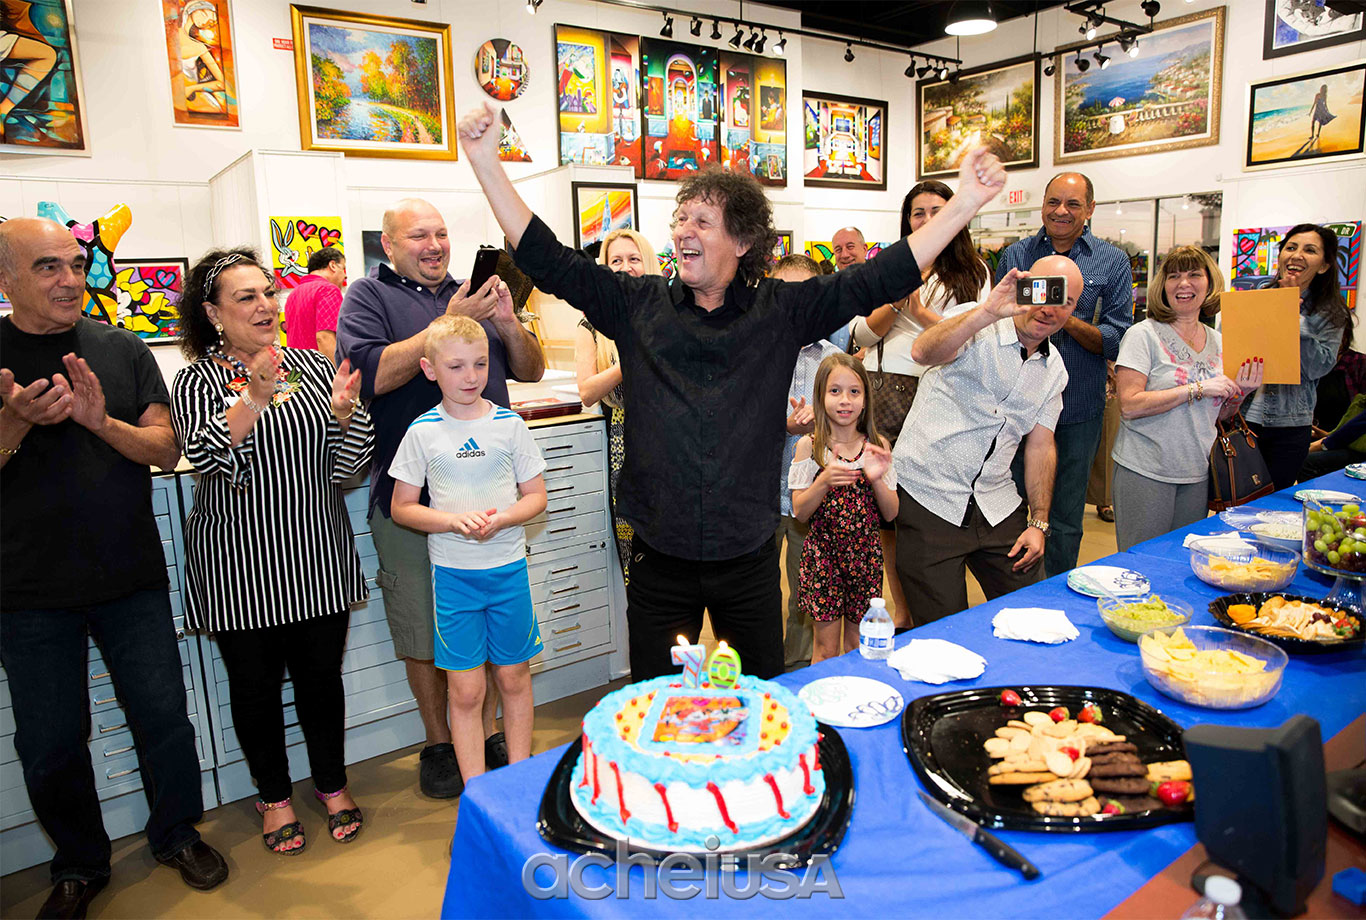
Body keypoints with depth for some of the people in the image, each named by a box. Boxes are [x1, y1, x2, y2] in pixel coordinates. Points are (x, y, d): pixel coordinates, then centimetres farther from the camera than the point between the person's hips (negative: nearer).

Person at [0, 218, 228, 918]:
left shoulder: (121, 350, 2)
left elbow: (167, 449, -2)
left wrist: (103, 422, -21)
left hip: (133, 578, 1)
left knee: (163, 714, 8)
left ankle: (177, 835, 31)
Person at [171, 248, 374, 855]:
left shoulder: (312, 366, 4)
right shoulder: (198, 381, -2)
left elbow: (347, 464, 1)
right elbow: (206, 457, -20)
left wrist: (344, 410, -17)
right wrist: (253, 398, -31)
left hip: (316, 557, 2)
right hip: (238, 561, -1)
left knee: (321, 673, 11)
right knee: (255, 684, 10)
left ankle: (332, 783, 33)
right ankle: (274, 794, 33)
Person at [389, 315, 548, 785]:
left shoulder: (510, 424, -1)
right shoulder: (422, 432, -3)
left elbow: (536, 496, 3)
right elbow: (401, 508, 1)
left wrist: (501, 518, -16)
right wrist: (455, 520, -16)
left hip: (509, 569, 1)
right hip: (452, 574, -1)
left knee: (514, 679, 11)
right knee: (465, 691, 4)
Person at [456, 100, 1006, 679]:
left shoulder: (780, 311, 0)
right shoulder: (640, 305, 1)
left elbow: (879, 280, -4)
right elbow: (548, 261, -1)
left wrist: (965, 203, -11)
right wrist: (485, 162, -6)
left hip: (749, 558, 0)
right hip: (659, 558, 0)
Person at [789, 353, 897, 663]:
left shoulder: (877, 446, 0)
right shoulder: (808, 445, -5)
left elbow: (891, 514, 2)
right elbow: (800, 513, -6)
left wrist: (876, 479, -16)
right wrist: (824, 481, -22)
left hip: (865, 554, 2)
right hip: (823, 553, -2)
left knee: (857, 645, 12)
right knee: (826, 649, 6)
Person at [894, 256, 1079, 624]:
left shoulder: (1054, 369, 12)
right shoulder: (976, 326, -8)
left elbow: (1040, 446, 12)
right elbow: (923, 353, -31)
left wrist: (1039, 523, 6)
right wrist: (989, 311, -43)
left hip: (997, 505, 6)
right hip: (929, 498, -6)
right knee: (944, 626, -1)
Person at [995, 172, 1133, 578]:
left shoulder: (1112, 262, 2)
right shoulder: (1015, 255, 6)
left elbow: (1117, 341, -4)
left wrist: (1068, 319, -19)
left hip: (1078, 408, -1)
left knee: (1065, 519, 10)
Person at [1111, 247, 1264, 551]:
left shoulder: (1218, 342, 11)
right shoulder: (1143, 335, -9)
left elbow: (1216, 414, 18)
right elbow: (1129, 406, -20)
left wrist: (1240, 393, -1)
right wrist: (1197, 388, -19)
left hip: (1198, 474, 6)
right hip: (1145, 472, -6)